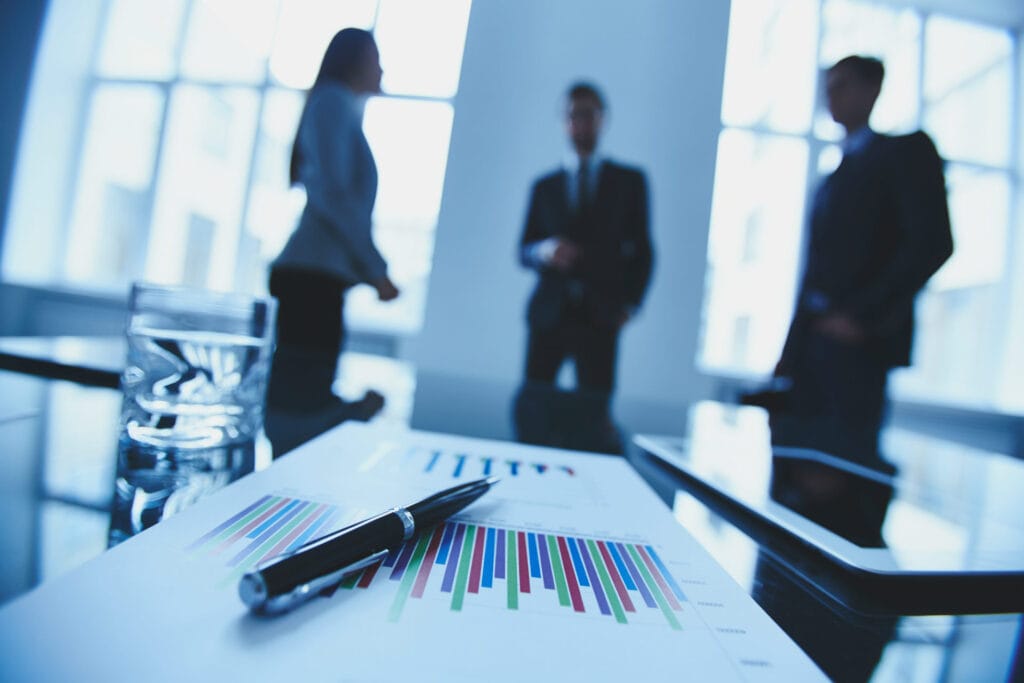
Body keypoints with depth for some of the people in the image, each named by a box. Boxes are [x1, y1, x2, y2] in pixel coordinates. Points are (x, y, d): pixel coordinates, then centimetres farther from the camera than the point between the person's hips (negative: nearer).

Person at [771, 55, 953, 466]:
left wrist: (863, 316, -17)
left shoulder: (905, 149, 3)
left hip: (859, 342, -7)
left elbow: (933, 242, -10)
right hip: (810, 340, 7)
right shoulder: (835, 175, 24)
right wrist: (790, 352, 12)